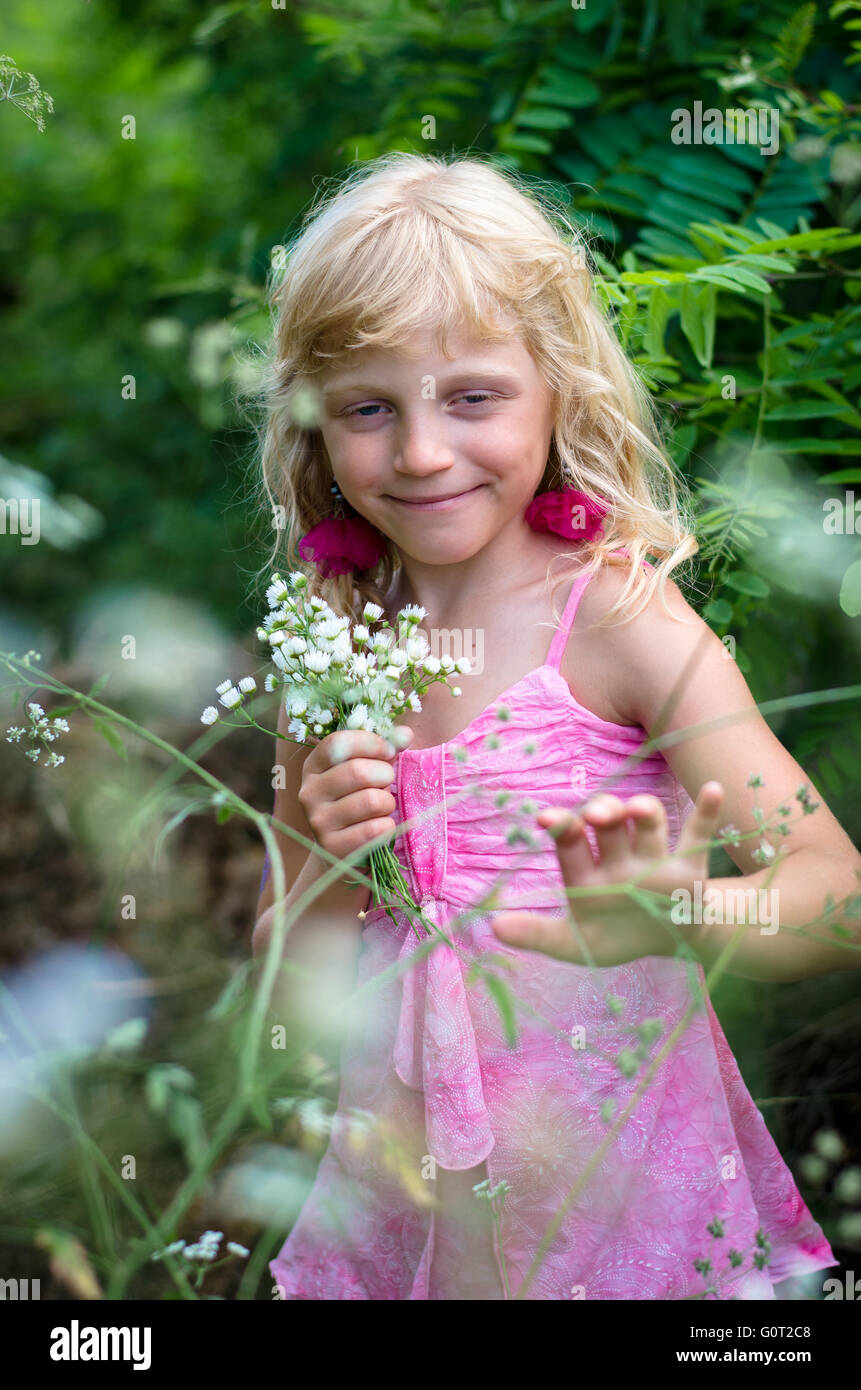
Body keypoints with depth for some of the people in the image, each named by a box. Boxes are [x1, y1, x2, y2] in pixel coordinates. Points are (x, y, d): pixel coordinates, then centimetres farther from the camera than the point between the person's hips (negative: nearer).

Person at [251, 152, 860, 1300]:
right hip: (410, 1193, 4)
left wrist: (675, 919, -43)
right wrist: (328, 870, -15)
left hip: (618, 1180, -3)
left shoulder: (619, 620, -14)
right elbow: (289, 985, 5)